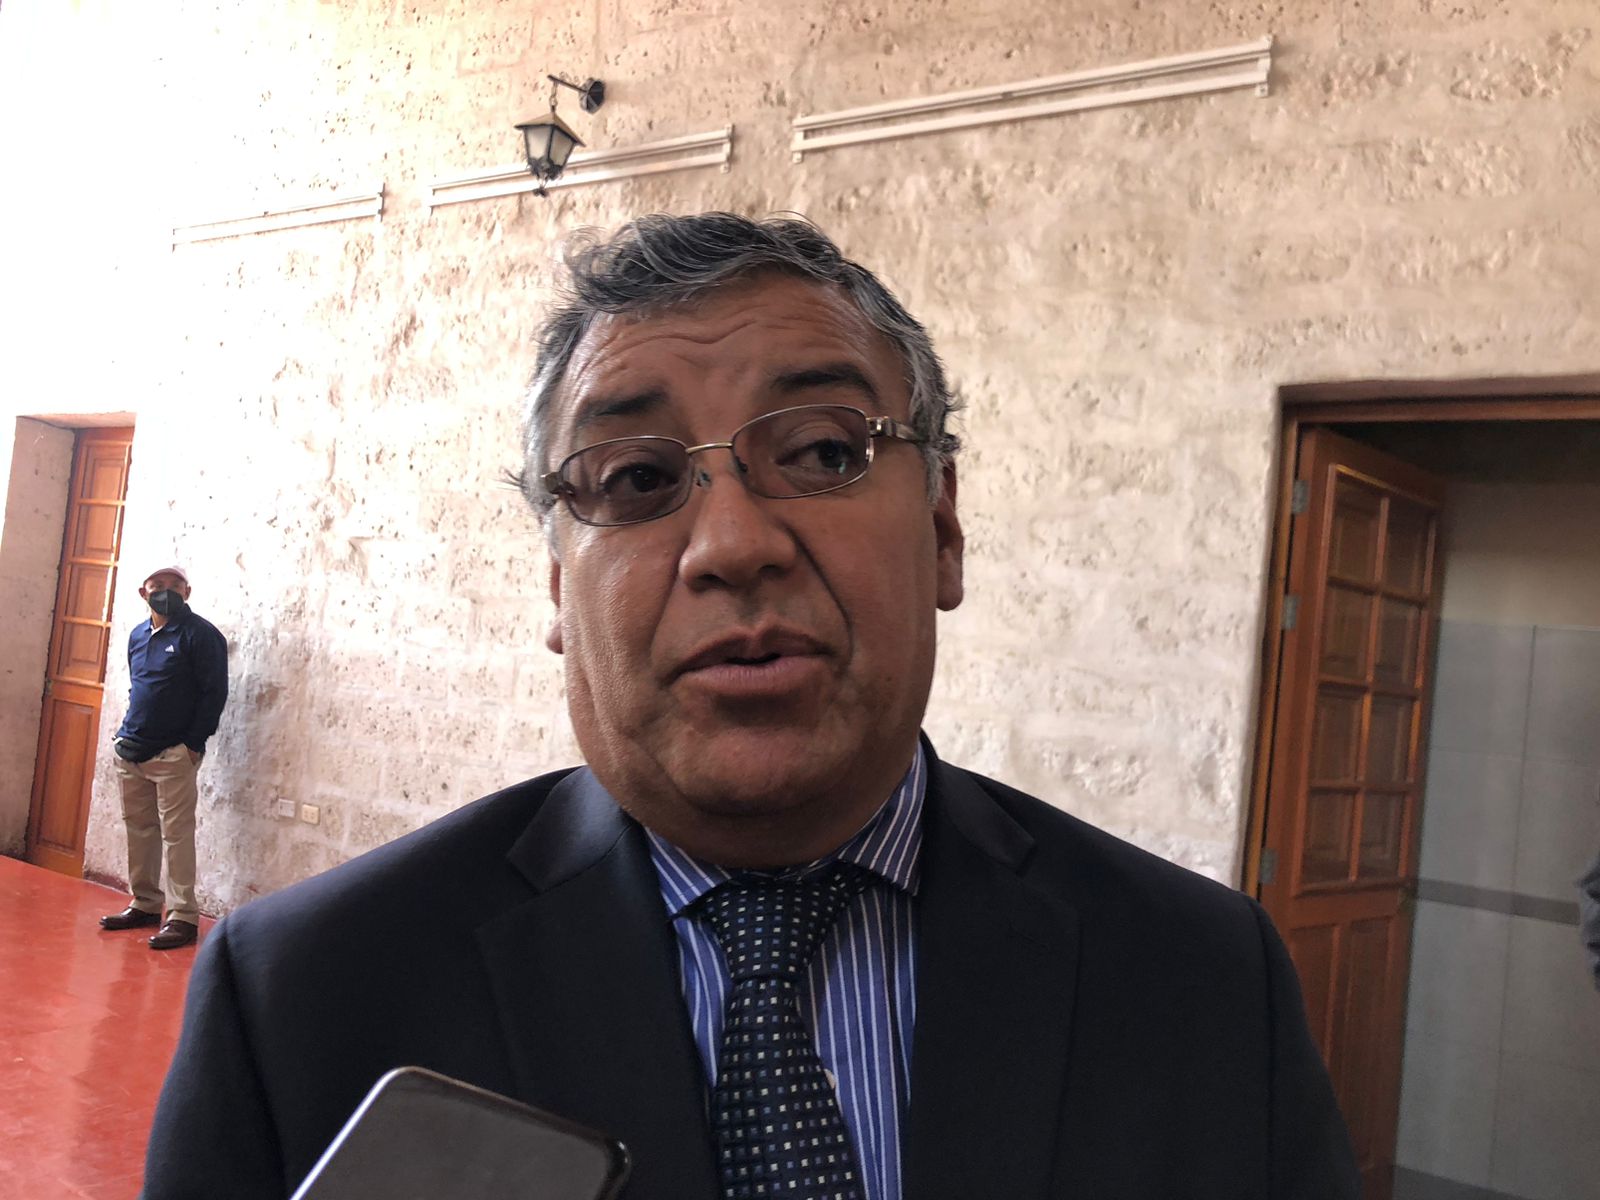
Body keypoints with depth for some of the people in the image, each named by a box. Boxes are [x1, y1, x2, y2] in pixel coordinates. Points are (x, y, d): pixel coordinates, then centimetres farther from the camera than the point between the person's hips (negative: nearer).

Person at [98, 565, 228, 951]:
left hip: (173, 755, -7)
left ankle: (182, 916, -3)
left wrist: (192, 744, -14)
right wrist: (127, 732, 12)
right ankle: (144, 904, 23)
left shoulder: (200, 634, -8)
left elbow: (215, 692, -12)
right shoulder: (137, 635, 14)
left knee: (176, 833, -6)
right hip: (130, 751, 7)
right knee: (139, 829, 12)